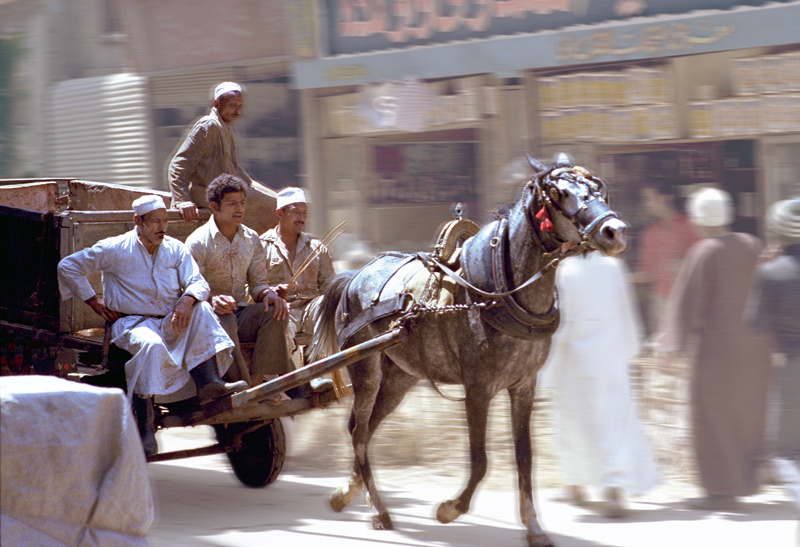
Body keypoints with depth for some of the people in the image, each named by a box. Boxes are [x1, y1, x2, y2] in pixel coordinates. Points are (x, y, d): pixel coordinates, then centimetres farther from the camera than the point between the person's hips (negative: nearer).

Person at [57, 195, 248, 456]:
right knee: (151, 345, -38)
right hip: (130, 323, -4)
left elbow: (199, 283, 2)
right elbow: (68, 266, 3)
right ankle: (145, 427, -35)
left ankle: (209, 384, -36)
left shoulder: (175, 249, 11)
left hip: (171, 325, 4)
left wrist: (188, 299, -22)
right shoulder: (115, 249, 0)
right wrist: (93, 300, -1)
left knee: (202, 309, -24)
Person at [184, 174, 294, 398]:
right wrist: (212, 301, -32)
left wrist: (268, 294, -13)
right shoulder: (197, 242, -5)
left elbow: (258, 283, 12)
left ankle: (258, 379, -29)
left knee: (274, 312, -25)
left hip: (241, 313, 5)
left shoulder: (251, 239, 11)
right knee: (225, 321, -38)